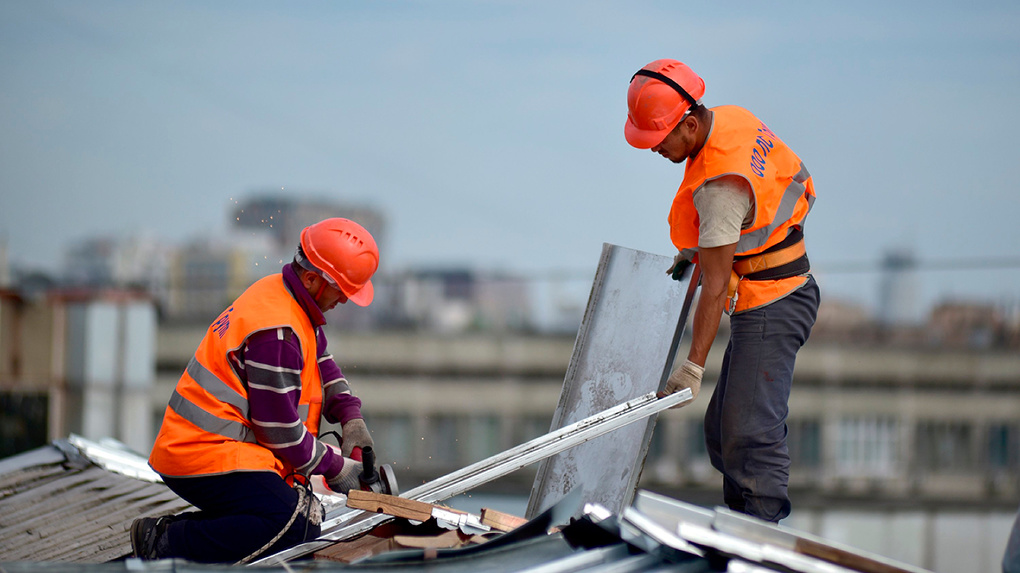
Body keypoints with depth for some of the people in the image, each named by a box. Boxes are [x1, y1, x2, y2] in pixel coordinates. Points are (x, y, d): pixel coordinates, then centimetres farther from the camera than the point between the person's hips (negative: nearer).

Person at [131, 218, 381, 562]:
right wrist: (336, 468, -2)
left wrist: (351, 418, 10)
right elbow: (280, 429, -15)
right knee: (294, 528, -25)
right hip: (208, 458, -11)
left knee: (306, 512, 5)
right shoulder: (275, 331, -19)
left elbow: (322, 365, 26)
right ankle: (164, 545, -21)